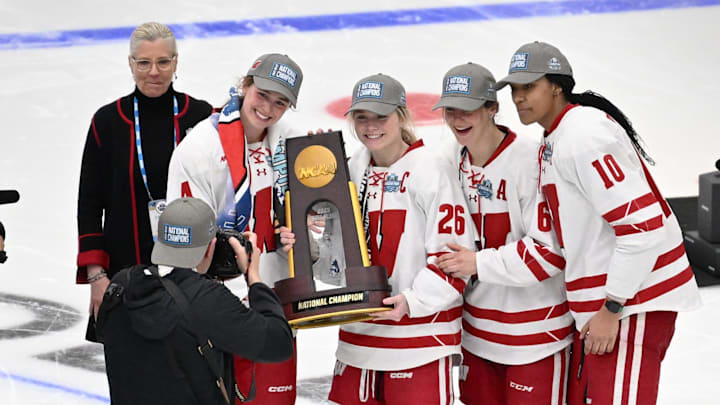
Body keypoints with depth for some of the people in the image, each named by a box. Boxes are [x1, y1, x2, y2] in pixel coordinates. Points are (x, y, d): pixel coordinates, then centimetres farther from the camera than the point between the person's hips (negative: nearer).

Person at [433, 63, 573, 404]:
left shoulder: (533, 159, -20)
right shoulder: (455, 160, 5)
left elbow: (553, 250, -21)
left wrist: (480, 264, -19)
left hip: (535, 328, -7)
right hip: (478, 327, 7)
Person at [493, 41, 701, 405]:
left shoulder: (584, 134, -17)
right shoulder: (555, 140, 15)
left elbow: (643, 224, -23)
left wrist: (612, 309, -19)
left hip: (630, 302, -10)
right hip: (598, 304, 10)